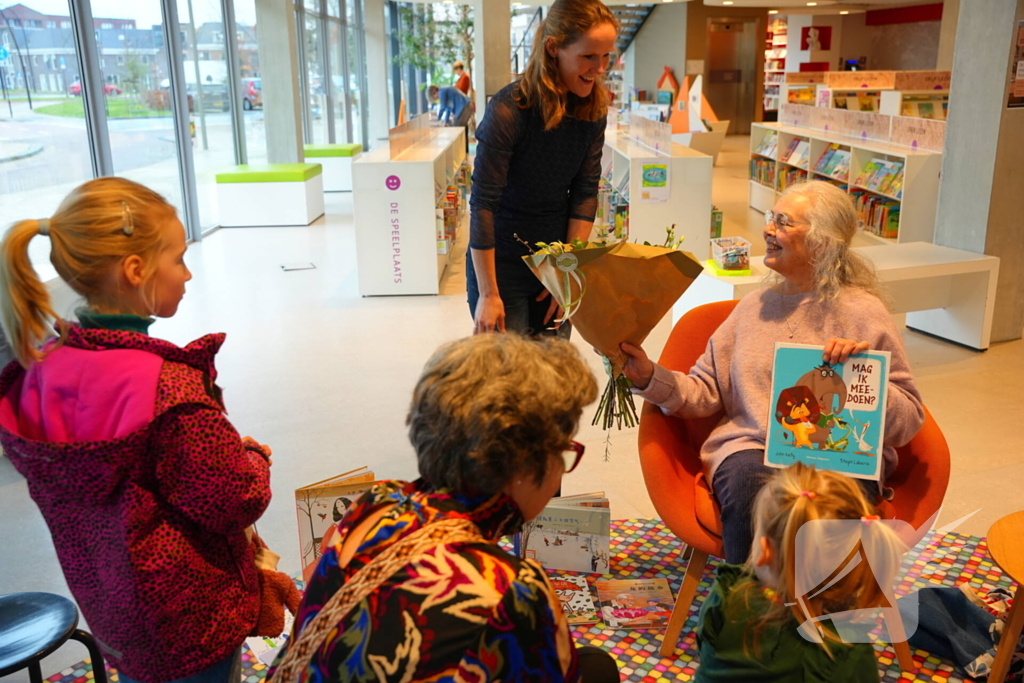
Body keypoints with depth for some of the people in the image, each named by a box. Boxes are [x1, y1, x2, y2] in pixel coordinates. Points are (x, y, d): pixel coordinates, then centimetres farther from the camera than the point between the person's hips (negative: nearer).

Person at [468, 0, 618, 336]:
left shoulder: (593, 108, -5)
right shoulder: (508, 110, -22)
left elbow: (585, 191, -2)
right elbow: (483, 204, -21)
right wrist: (488, 294, -19)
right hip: (502, 261, -5)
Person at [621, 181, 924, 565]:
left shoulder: (863, 313, 6)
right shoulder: (756, 306, 17)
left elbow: (909, 422, 2)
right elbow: (704, 392, 11)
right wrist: (650, 378, -5)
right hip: (750, 448, 2)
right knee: (751, 483, -32)